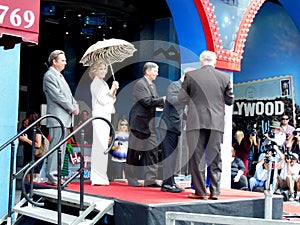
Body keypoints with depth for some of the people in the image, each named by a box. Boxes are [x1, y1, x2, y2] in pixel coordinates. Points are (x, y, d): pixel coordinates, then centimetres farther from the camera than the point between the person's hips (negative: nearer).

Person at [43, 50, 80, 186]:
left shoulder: (59, 76, 22)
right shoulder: (49, 75, -9)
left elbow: (68, 94, 23)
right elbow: (57, 96, -16)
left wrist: (75, 104, 4)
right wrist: (72, 109, -10)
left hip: (65, 118, 10)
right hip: (57, 118, -10)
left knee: (61, 148, 11)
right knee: (56, 147, -9)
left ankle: (55, 176, 17)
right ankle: (52, 177, -6)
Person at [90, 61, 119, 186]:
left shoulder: (104, 83, 21)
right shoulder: (95, 83, -6)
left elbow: (110, 100, 22)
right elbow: (102, 100, -14)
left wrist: (114, 91, 6)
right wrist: (112, 90, -6)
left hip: (106, 115, 9)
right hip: (99, 116, -9)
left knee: (101, 146, 10)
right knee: (101, 146, -13)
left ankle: (99, 176, 14)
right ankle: (98, 178, -11)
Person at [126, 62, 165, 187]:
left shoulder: (152, 85, 17)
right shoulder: (140, 84, -12)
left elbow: (155, 101, 16)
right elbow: (147, 101, -21)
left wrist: (164, 102, -3)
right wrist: (163, 100, -15)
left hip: (149, 124, 9)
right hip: (139, 122, -9)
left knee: (152, 151, 5)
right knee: (134, 152, 2)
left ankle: (150, 180, 9)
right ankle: (132, 180, 12)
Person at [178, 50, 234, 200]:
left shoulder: (190, 75, -2)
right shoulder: (224, 77, 3)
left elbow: (181, 98, 0)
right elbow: (230, 100, 8)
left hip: (196, 121, -2)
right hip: (217, 123, 2)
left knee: (197, 157, 5)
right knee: (215, 158, 10)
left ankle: (200, 191, 7)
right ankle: (215, 191, 12)